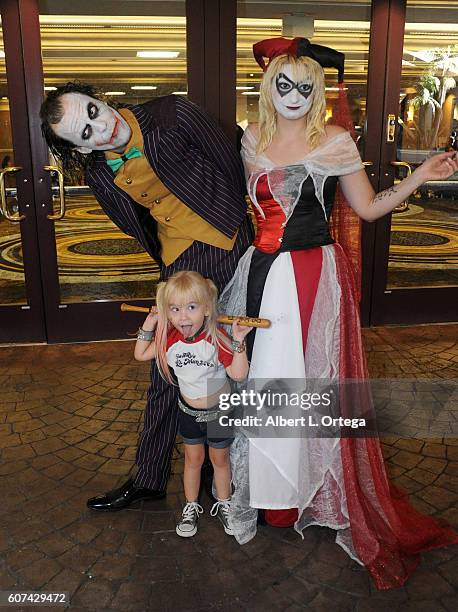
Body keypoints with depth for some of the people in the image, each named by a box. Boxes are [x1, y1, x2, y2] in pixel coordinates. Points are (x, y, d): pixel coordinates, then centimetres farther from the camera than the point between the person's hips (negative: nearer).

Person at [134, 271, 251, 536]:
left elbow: (239, 374, -30)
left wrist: (238, 342, -40)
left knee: (220, 458, 18)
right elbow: (141, 355, 1)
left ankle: (223, 504, 40)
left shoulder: (216, 338, -28)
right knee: (193, 458, 19)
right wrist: (148, 326, -10)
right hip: (189, 411, 3)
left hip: (219, 410, -3)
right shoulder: (170, 339, -14)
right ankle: (192, 507, 38)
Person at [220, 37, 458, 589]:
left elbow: (369, 208, 3)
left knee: (304, 379, -1)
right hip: (261, 274, 4)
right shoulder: (251, 140, 10)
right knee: (258, 376, 8)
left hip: (315, 278, -4)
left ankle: (304, 491, 22)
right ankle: (261, 483, 30)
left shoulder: (336, 141, -1)